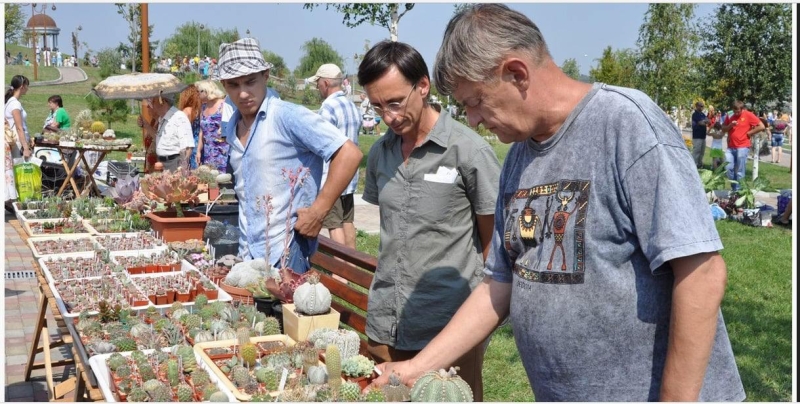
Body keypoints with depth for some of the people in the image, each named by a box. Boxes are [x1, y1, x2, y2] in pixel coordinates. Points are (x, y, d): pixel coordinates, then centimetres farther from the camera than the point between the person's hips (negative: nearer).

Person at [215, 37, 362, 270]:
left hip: (285, 254, -7)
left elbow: (350, 154, -20)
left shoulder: (288, 116, -14)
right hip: (246, 253, 7)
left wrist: (318, 212, -19)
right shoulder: (232, 128, 10)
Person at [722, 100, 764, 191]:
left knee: (739, 171, -1)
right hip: (730, 147, 5)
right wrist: (730, 125, -6)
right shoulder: (730, 116, 10)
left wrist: (748, 133, -6)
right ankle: (734, 188, 17)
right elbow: (723, 129, 13)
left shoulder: (748, 115, -4)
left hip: (742, 147, -5)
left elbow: (761, 126, -7)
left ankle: (737, 191, 6)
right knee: (729, 168, -1)